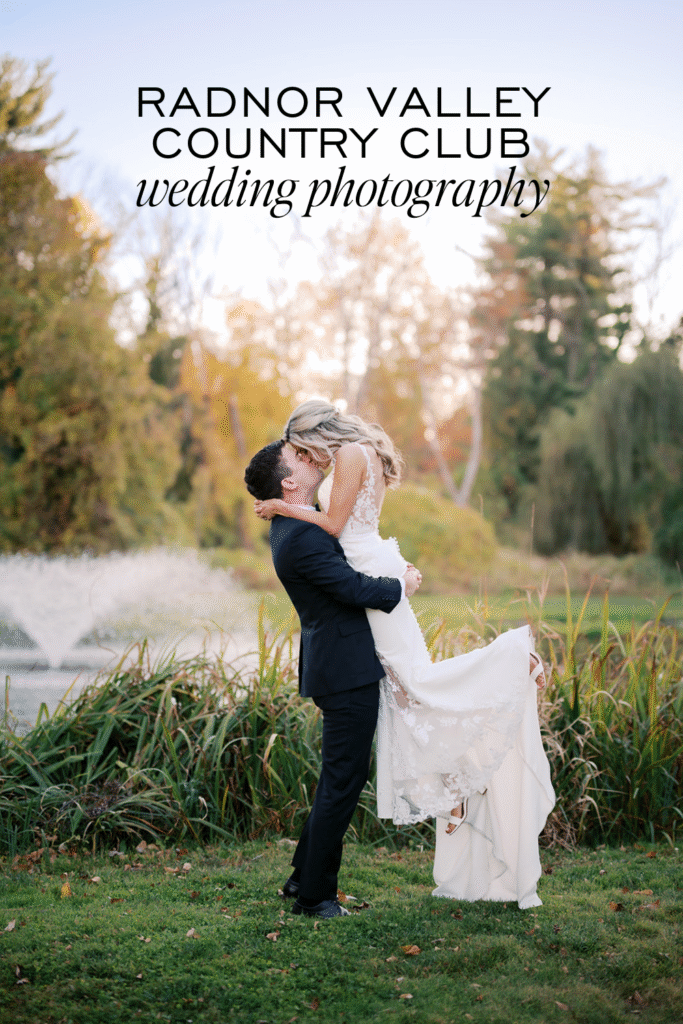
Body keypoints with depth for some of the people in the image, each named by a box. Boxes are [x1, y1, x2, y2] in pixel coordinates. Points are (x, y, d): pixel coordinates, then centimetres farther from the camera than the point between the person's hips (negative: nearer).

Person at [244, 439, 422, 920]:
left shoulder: (296, 525, 11)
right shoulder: (300, 538, -21)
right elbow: (357, 590, -22)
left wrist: (394, 570, 10)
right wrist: (402, 587, -4)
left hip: (340, 666, 11)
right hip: (348, 670, -11)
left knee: (342, 776, 19)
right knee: (343, 780, -3)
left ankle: (305, 876, 28)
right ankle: (314, 895, 6)